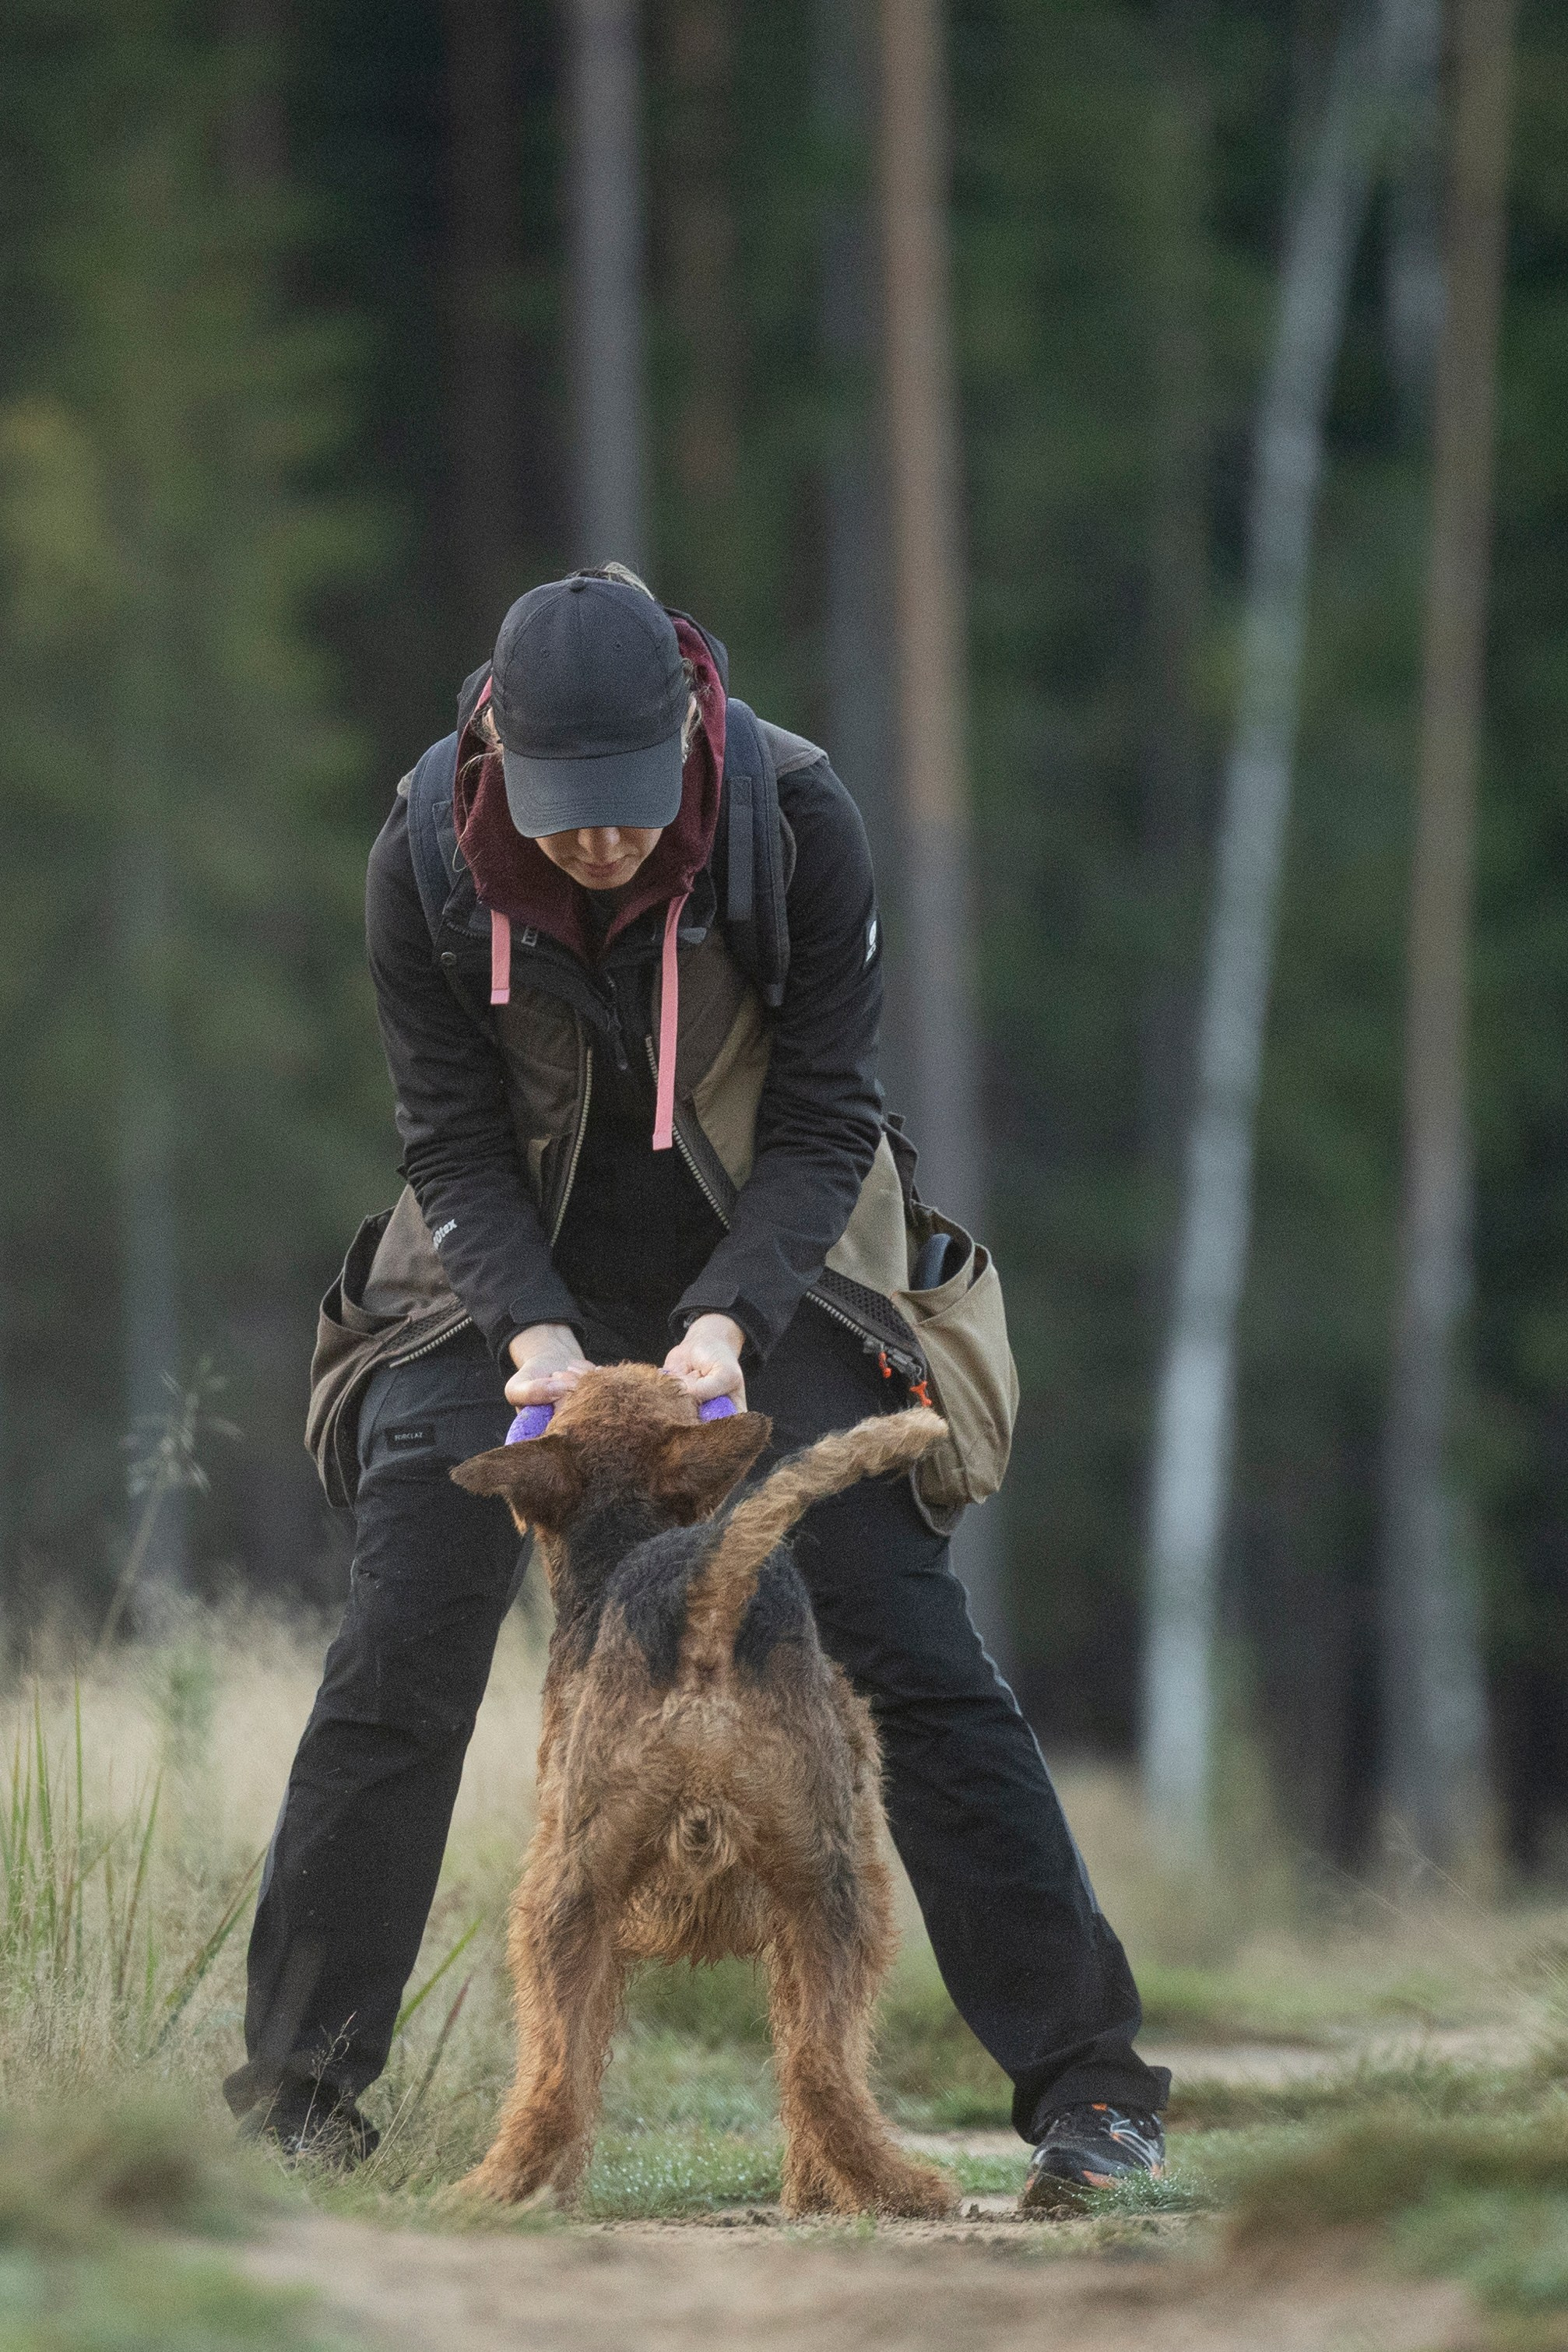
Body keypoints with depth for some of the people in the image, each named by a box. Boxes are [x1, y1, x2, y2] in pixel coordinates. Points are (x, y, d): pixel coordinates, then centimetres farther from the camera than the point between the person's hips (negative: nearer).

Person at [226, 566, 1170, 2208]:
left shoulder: (799, 825, -23)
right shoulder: (427, 857, -20)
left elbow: (825, 1123, -17)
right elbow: (453, 1143, -12)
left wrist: (726, 1320, -31)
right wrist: (532, 1331, -29)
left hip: (762, 1267, -1)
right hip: (510, 1277, 1)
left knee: (912, 1654, -10)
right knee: (396, 1666, -8)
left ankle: (1088, 2083, -7)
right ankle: (296, 2093, 4)